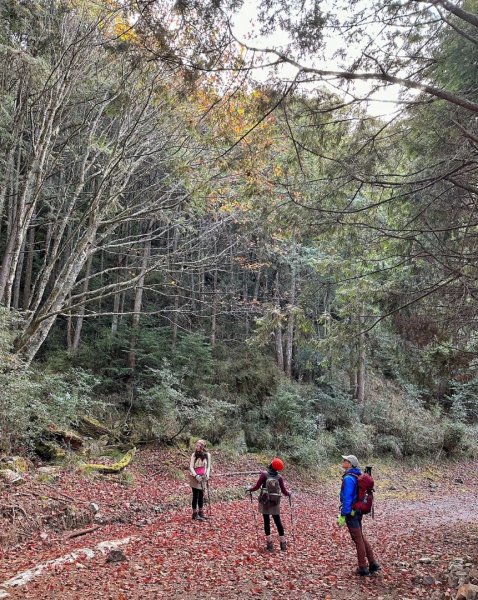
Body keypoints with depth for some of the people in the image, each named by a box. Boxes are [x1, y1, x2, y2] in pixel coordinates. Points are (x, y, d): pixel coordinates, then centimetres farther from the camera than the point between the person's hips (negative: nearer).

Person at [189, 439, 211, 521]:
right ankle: (195, 514, 8)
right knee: (196, 495, -1)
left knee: (201, 495, 11)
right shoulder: (194, 454, -10)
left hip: (202, 477, 3)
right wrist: (196, 475, -23)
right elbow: (191, 467, -11)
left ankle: (200, 512, 25)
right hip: (194, 477, -3)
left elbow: (208, 466, 4)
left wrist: (207, 474, -12)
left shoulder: (207, 455, -2)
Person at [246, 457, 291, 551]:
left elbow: (257, 487, -13)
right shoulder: (279, 477, -7)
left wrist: (249, 488, 6)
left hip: (264, 502, -1)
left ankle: (269, 544, 11)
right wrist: (289, 493, 19)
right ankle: (283, 543, 17)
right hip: (275, 503, 1)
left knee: (266, 522, 10)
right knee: (278, 522, 12)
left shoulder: (264, 474, -13)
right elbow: (284, 491, -2)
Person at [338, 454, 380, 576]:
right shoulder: (357, 475, 6)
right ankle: (373, 564, 23)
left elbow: (347, 498, -24)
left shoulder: (348, 478, -22)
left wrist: (342, 516, -20)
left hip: (351, 512, -9)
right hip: (358, 510, 9)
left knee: (358, 539, 3)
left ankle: (363, 568, 15)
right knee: (361, 537, 19)